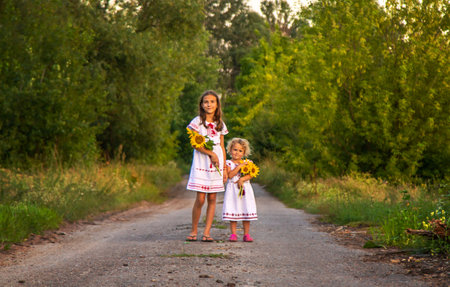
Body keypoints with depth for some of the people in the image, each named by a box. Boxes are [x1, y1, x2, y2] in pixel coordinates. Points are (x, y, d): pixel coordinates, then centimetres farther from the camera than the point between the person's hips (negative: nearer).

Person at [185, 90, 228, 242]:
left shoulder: (220, 124, 13)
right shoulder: (198, 121, 1)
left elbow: (222, 147, 14)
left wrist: (224, 168, 10)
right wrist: (211, 153, -15)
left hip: (216, 164, 4)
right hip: (201, 163, -4)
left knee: (212, 198, 0)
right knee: (200, 199, -8)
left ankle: (207, 232, 3)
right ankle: (194, 230, 7)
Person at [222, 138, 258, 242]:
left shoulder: (246, 163, 9)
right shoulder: (228, 163, 2)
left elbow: (250, 175, -2)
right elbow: (230, 175, -13)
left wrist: (242, 179, -17)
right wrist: (239, 166, -17)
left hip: (245, 189, 2)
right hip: (232, 190, -2)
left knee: (246, 212, 1)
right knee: (233, 212, -3)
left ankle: (246, 234, 7)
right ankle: (233, 234, 5)